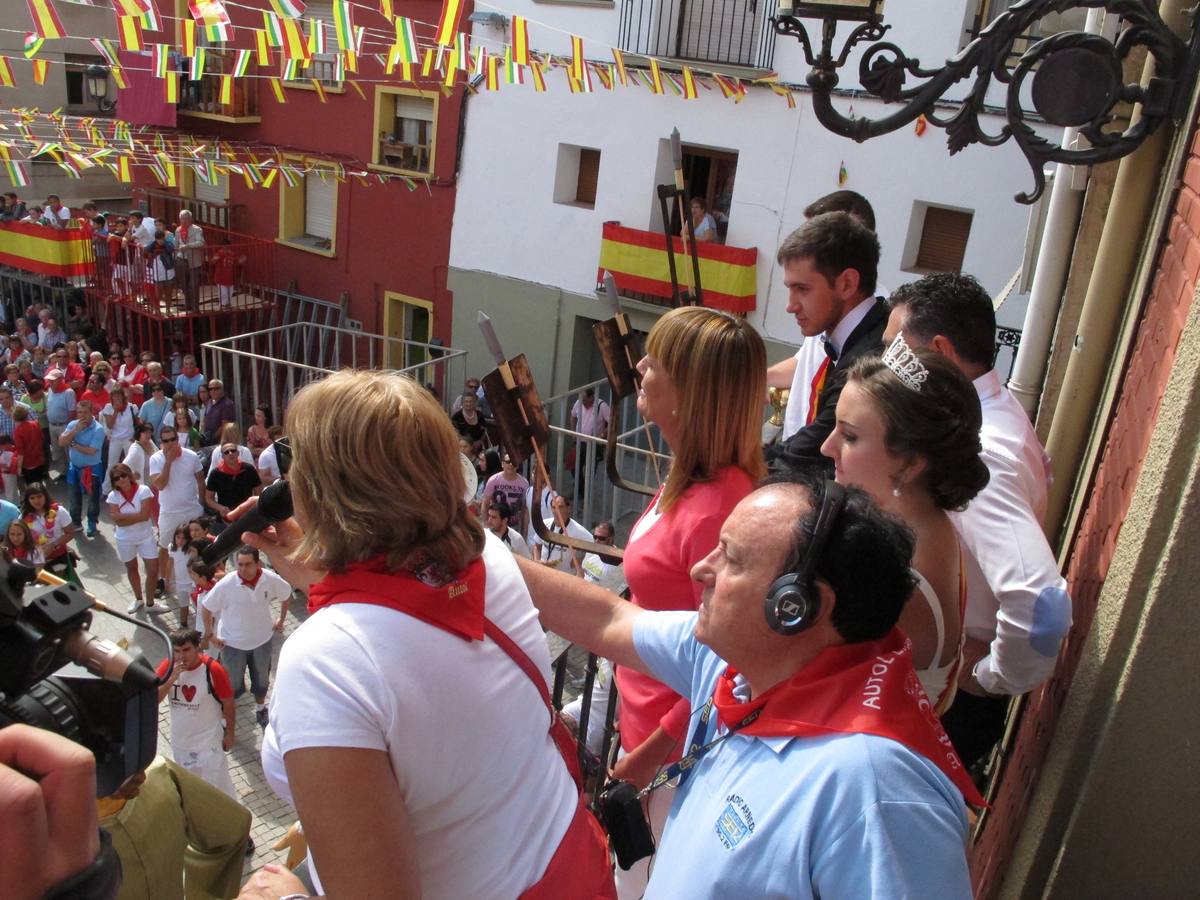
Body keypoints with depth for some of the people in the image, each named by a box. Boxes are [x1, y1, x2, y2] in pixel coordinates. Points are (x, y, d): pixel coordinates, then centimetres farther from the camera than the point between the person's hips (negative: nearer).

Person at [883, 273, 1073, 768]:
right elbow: (1036, 472, 19)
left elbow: (1042, 606, -43)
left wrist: (994, 677, -23)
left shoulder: (976, 457, -33)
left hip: (950, 689, -8)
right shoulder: (994, 408, -2)